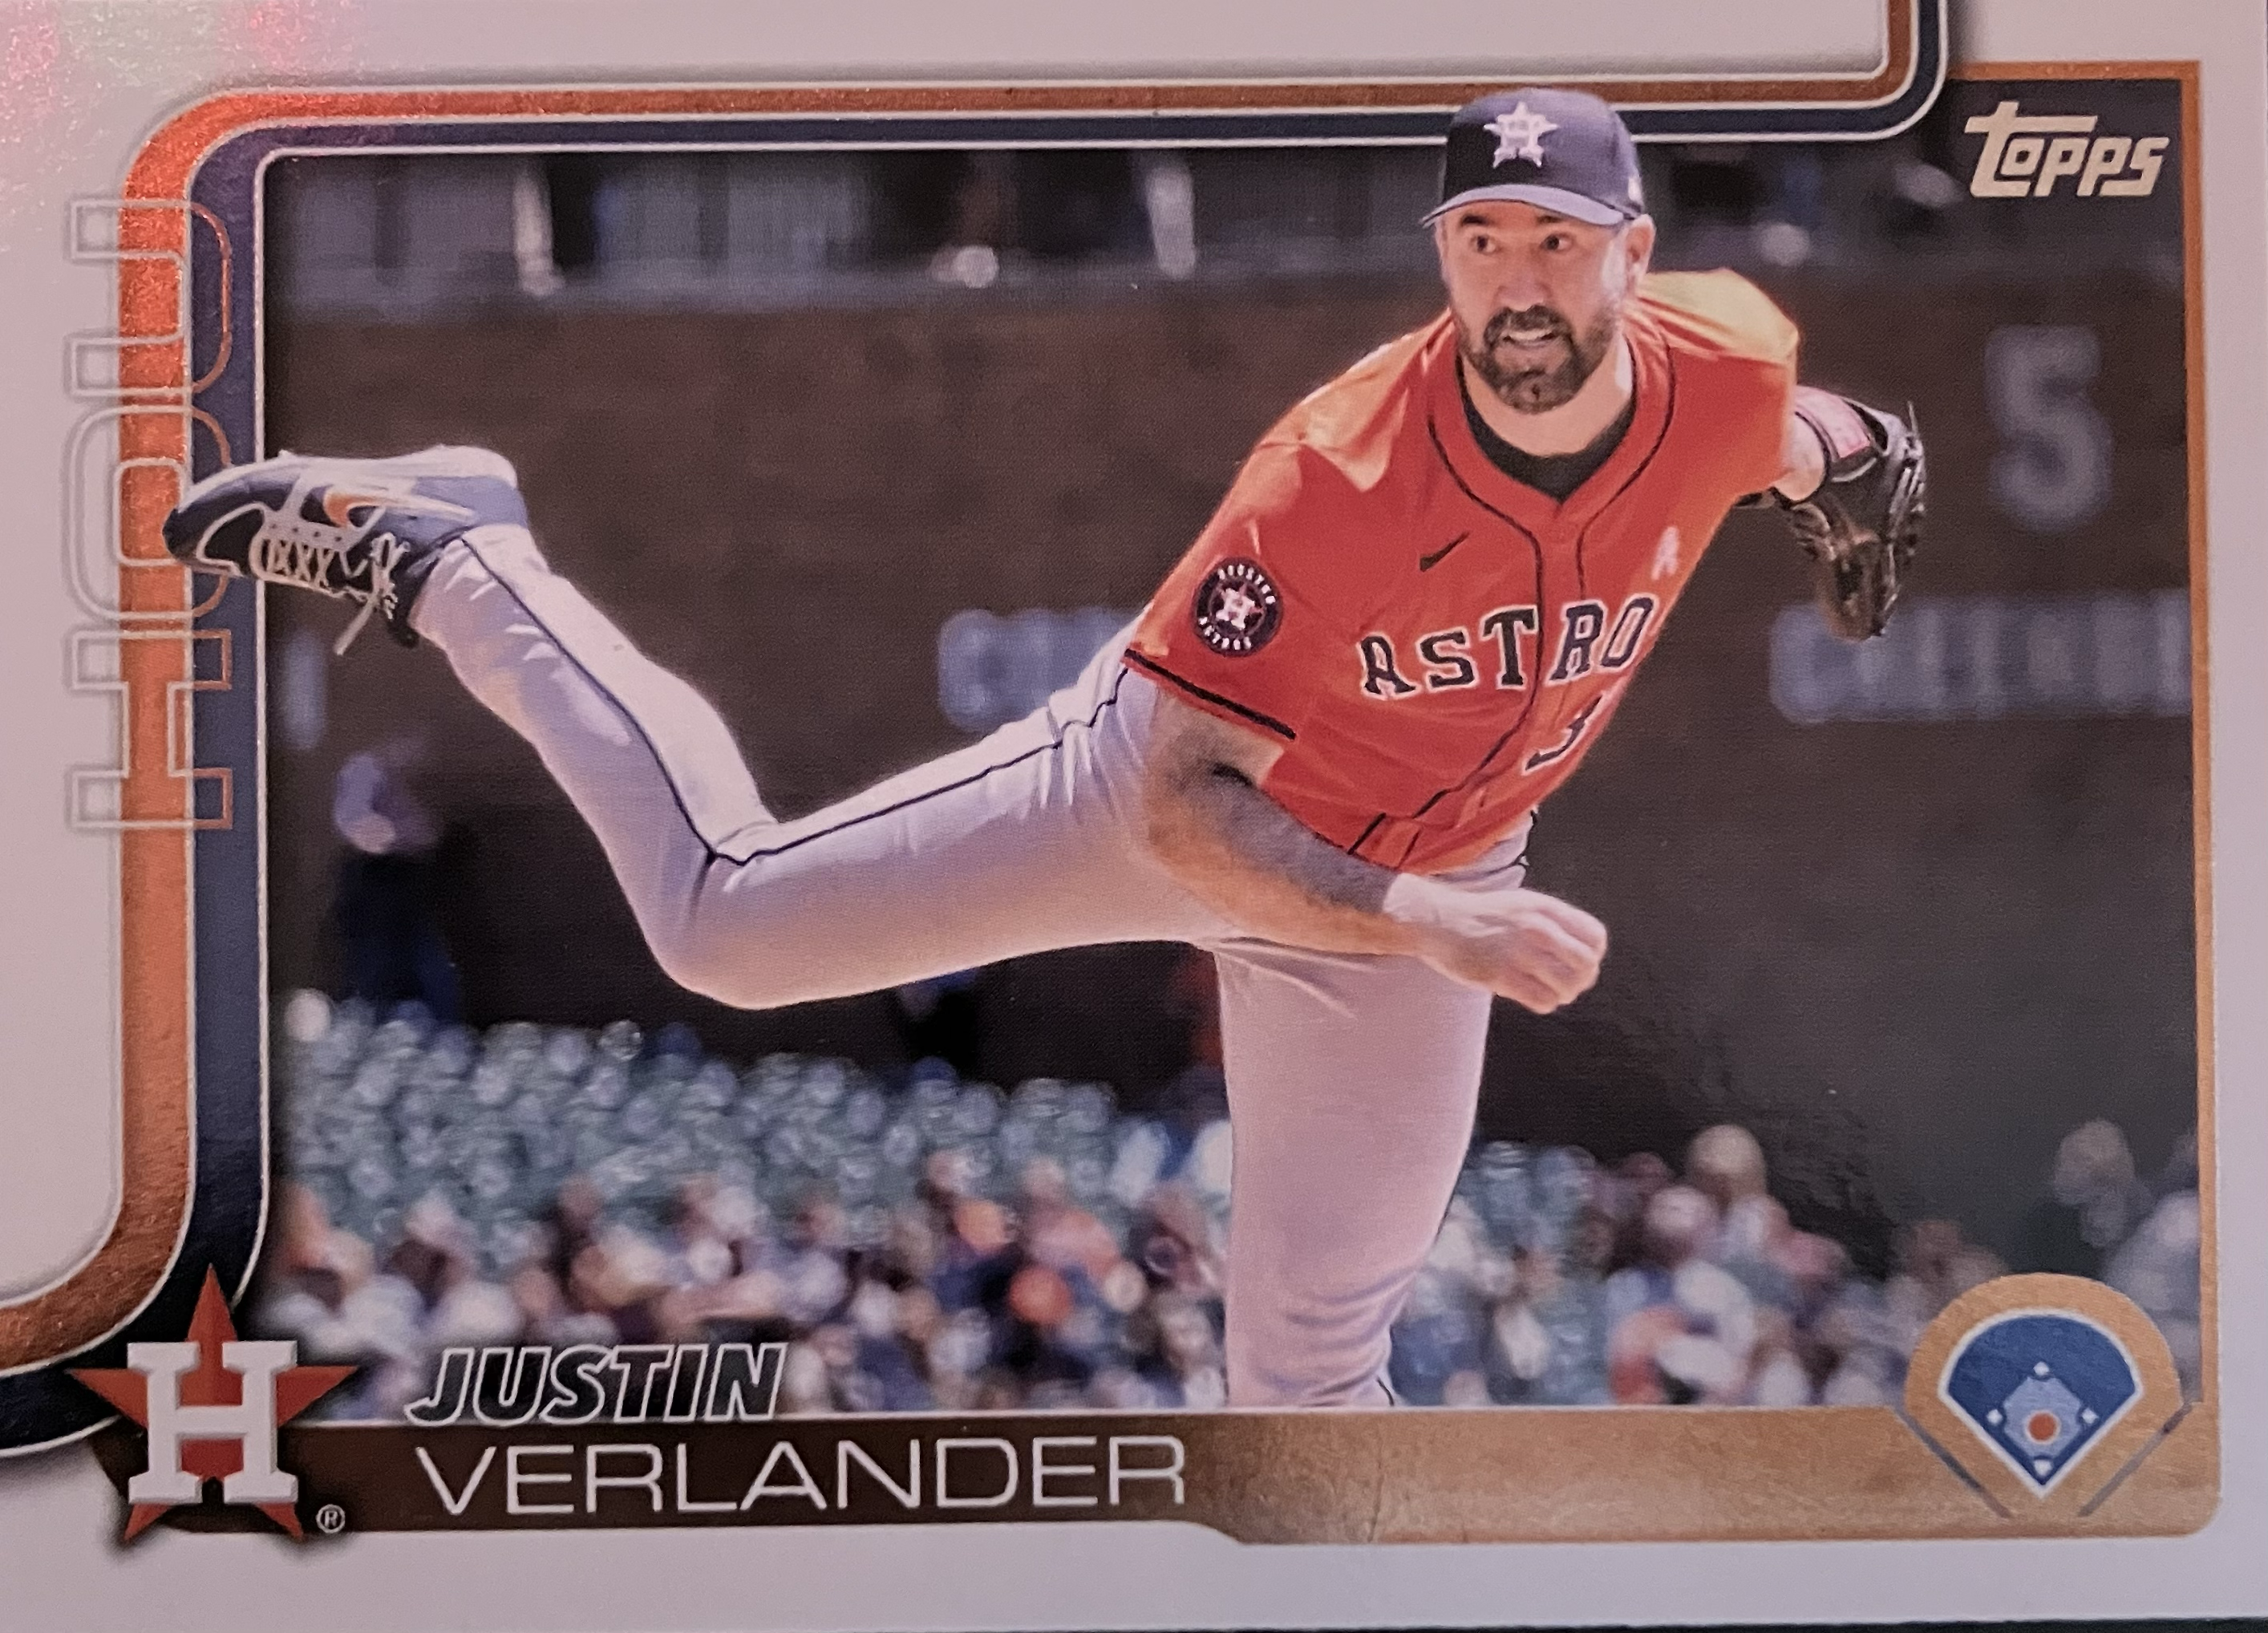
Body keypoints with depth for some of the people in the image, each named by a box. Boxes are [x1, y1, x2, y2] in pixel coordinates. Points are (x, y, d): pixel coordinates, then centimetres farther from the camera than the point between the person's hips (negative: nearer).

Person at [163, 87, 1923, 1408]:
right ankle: (445, 553, 20)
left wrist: (1841, 461, 23)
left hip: (1428, 879, 4)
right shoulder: (1337, 477, -37)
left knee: (1316, 1354, 12)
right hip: (1161, 786, -3)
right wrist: (1435, 931, -43)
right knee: (723, 920, 2)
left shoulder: (1729, 370, -23)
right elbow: (1184, 811, -34)